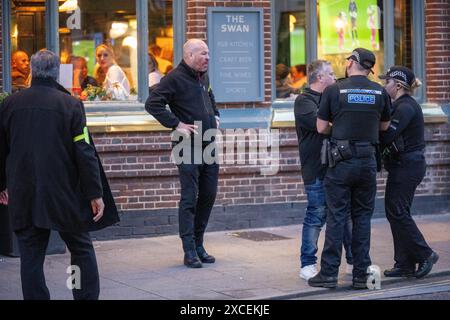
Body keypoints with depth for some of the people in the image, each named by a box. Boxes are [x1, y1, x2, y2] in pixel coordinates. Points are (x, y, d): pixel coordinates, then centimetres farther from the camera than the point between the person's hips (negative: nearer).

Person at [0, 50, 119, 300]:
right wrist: (96, 193, -6)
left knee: (31, 255, 7)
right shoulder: (70, 104, -8)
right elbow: (85, 152, -10)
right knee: (82, 249, 11)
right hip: (64, 194, -2)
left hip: (24, 195, 2)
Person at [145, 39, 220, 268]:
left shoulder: (203, 77, 15)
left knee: (208, 195, 10)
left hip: (209, 146, 8)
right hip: (189, 147, -8)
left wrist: (215, 116, 19)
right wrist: (176, 124, -18)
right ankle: (190, 251, -4)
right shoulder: (175, 78, -10)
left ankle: (198, 244, 21)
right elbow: (152, 104, -17)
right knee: (190, 198, -7)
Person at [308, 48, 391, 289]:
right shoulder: (380, 92, 2)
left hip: (342, 161, -2)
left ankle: (329, 273, 3)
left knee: (336, 217, 2)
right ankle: (361, 274, 10)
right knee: (362, 217, 9)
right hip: (368, 161, 2)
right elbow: (384, 126, 15)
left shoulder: (334, 90, -6)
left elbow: (321, 127, -1)